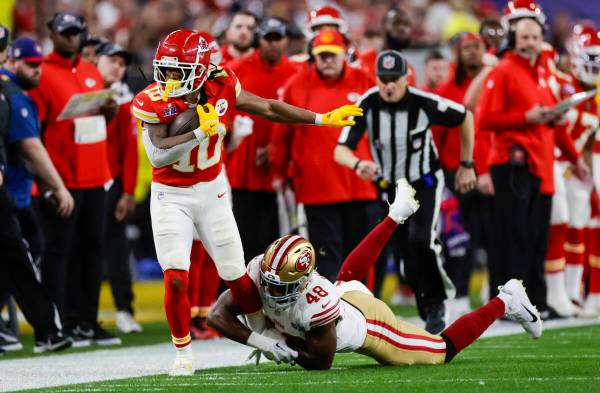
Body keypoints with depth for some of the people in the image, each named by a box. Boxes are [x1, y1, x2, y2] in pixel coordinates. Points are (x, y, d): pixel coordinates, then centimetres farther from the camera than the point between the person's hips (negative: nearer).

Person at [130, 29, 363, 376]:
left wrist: (322, 119, 4)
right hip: (171, 196, -2)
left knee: (236, 274, 8)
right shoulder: (154, 103, -21)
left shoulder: (221, 88, -12)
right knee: (176, 278, -13)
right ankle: (183, 353, 3)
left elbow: (268, 108, 0)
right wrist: (200, 133, -39)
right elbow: (158, 154, -32)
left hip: (212, 191, 2)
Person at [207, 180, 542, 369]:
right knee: (348, 277, 42)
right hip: (345, 293, 7)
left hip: (368, 325, -7)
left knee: (442, 351, 8)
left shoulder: (316, 303, -44)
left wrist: (281, 342, -26)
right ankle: (398, 214, 52)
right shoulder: (261, 272, -31)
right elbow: (219, 315, -26)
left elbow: (321, 363, -31)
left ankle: (503, 303, 22)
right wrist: (260, 340, -38)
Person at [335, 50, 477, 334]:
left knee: (420, 241, -25)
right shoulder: (367, 105, -19)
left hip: (425, 184, -3)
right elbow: (340, 151, -24)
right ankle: (430, 310, 24)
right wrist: (358, 164, -48)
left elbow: (465, 118, -5)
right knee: (406, 257, 5)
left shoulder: (424, 103, -23)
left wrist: (466, 166, 0)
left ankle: (436, 301, -4)